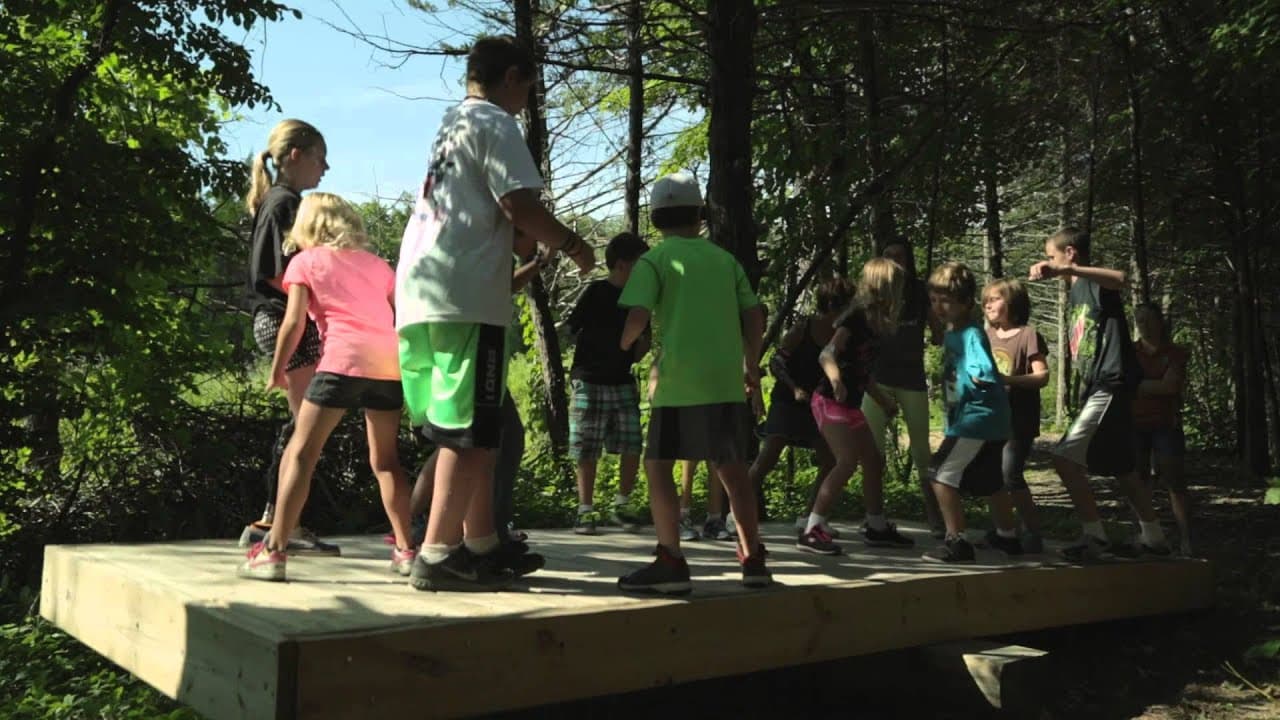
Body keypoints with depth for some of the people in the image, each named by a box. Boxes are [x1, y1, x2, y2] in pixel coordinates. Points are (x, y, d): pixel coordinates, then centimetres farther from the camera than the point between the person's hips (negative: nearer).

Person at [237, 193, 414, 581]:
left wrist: (277, 370, 12)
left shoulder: (305, 261, 14)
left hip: (345, 360, -4)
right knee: (385, 460, 15)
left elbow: (294, 322, 4)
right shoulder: (376, 262, 26)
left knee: (300, 454, 2)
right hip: (390, 363, 4)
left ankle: (273, 553, -3)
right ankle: (406, 551, 13)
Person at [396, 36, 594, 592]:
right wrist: (571, 244, 1)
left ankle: (479, 547, 20)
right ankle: (437, 556, -4)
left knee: (464, 432, 13)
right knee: (469, 433, -5)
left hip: (421, 292, 9)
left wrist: (520, 244, 20)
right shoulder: (495, 124, -2)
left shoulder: (448, 125, 25)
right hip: (466, 296, -9)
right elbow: (520, 206, -13)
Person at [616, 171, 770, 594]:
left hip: (679, 381, -5)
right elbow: (754, 316, 13)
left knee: (658, 465, 2)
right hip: (727, 381, 5)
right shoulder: (725, 259, 15)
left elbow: (638, 316, -11)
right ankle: (753, 560, 17)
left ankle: (671, 563, -4)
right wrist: (751, 365, 24)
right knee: (732, 469, 14)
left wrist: (624, 343, 9)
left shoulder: (655, 260, 1)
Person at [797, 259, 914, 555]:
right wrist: (835, 379, -46)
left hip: (851, 405, 10)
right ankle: (812, 531, -18)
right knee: (848, 461, -20)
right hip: (831, 402, -10)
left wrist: (883, 399, 33)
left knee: (874, 461, 15)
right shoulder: (855, 317, -14)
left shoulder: (871, 322, 12)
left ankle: (877, 528, 29)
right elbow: (827, 354, -26)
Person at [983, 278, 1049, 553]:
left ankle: (1033, 532, 0)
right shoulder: (987, 335, 11)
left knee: (1011, 474, -12)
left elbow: (1042, 376, -12)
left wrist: (1009, 379, -26)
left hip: (1018, 419, -7)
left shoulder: (1028, 334, -7)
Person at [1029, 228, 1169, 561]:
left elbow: (1122, 279, -33)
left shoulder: (1093, 281, -8)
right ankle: (1153, 538, 26)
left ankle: (1094, 536, -12)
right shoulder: (1077, 291, 19)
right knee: (1120, 469, 17)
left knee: (1065, 458, -17)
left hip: (1110, 385, -10)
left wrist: (1065, 270, -37)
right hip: (1098, 388, 10)